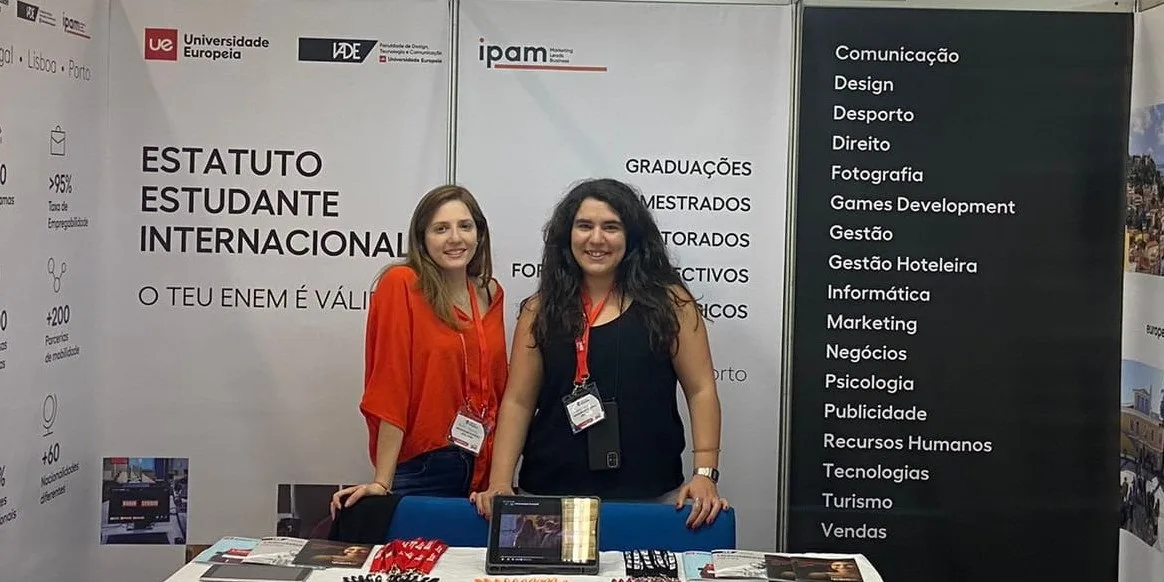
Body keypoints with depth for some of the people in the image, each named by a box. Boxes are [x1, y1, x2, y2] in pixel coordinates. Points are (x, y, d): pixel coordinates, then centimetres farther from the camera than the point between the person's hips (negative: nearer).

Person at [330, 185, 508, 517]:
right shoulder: (401, 285, -9)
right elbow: (389, 385, -14)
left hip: (482, 472, 5)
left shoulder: (491, 294, 8)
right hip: (419, 470, -5)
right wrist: (382, 483, -16)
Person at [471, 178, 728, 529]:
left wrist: (705, 474, -9)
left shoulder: (668, 303, 1)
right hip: (550, 493, 1)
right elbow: (518, 402, 5)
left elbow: (701, 390, 0)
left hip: (651, 495, -1)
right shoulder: (541, 311, 6)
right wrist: (499, 483, -4)